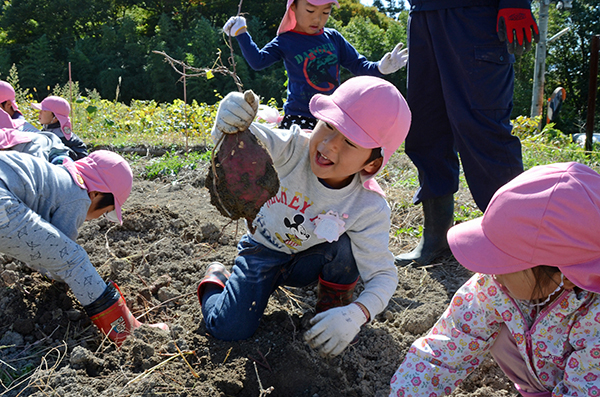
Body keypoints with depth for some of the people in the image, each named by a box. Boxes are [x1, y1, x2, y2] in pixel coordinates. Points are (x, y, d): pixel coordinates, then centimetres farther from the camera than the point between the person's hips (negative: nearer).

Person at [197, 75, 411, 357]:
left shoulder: (369, 208, -28)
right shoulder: (293, 147, -29)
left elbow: (383, 274, -25)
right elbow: (245, 140, -39)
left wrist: (356, 315, -44)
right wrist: (228, 122, -65)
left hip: (307, 262, 0)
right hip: (263, 251, 0)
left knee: (344, 244, -32)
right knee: (229, 330, -15)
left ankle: (333, 300, 1)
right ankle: (216, 278, 19)